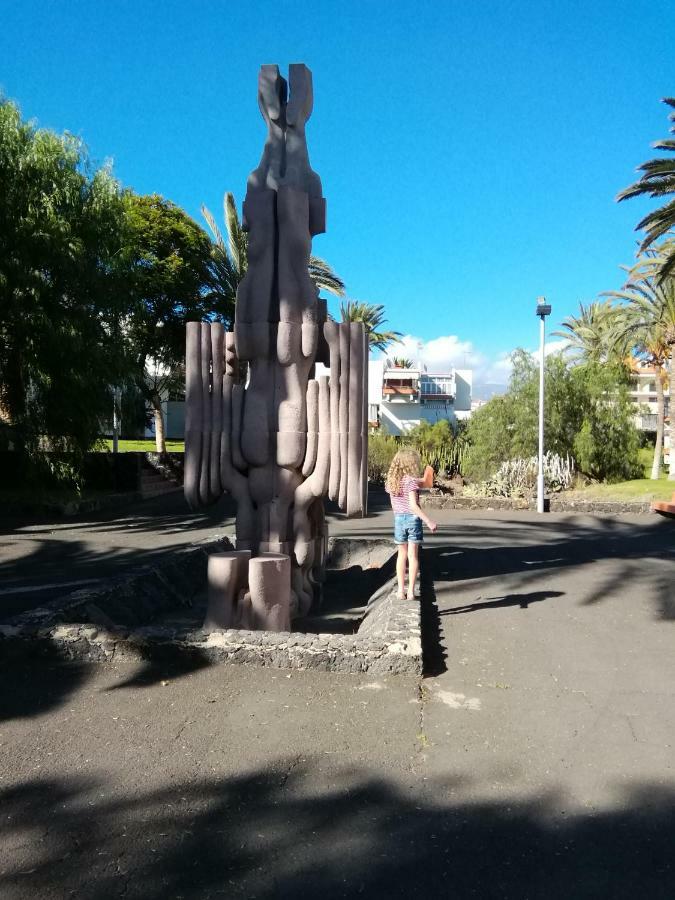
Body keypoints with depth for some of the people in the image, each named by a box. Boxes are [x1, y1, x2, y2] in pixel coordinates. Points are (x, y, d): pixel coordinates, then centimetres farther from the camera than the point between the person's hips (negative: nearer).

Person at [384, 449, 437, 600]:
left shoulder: (391, 481, 4)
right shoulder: (411, 480, -14)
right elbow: (413, 506, -21)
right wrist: (429, 522, -22)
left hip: (398, 518, 5)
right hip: (413, 518, -4)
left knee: (402, 554, 15)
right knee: (413, 555, 3)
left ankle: (401, 590, 16)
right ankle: (411, 591, 3)